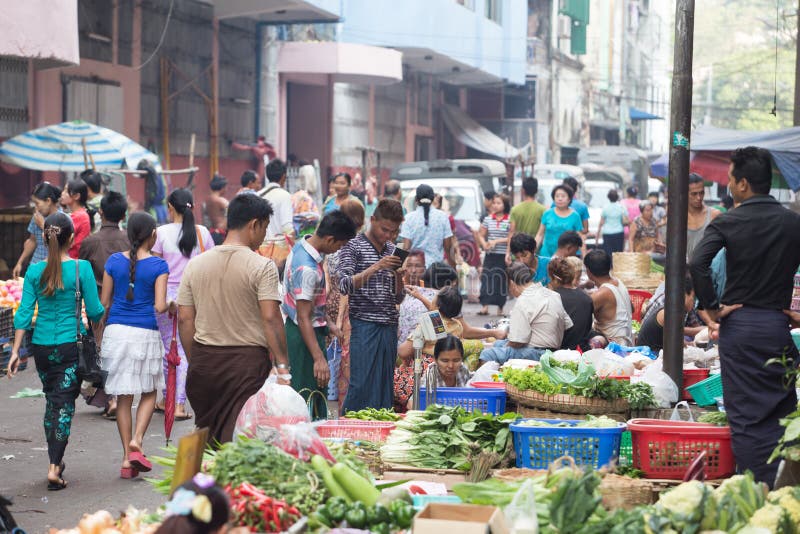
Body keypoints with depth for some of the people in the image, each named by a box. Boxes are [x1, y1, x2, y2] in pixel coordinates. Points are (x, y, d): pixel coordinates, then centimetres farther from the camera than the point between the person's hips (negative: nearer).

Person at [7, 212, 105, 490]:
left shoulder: (34, 271, -1)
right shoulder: (81, 268, -10)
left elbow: (24, 313, -1)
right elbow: (94, 311, -7)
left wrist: (15, 352, 2)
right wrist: (105, 311, 17)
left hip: (41, 347, 3)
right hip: (71, 345, -3)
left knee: (52, 401, 18)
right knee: (65, 404, -1)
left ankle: (55, 460, 25)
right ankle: (54, 467, -9)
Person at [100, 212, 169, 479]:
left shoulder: (114, 261, 3)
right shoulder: (158, 265, -6)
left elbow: (104, 303, 5)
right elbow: (159, 306, -12)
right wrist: (172, 305, 9)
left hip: (116, 330, 3)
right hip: (145, 333, -3)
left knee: (123, 396, 9)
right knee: (149, 392, 15)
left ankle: (127, 459, 11)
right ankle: (136, 442, -6)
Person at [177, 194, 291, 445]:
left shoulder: (195, 264, 8)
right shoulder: (262, 267, -7)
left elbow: (184, 319, 8)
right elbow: (270, 318, -14)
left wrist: (194, 362, 16)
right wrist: (282, 366, -11)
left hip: (203, 360, 5)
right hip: (248, 361, -4)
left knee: (207, 437, 13)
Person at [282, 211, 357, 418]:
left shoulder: (303, 245, 2)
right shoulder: (308, 269, -29)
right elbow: (304, 318, -28)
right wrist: (319, 358, -30)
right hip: (305, 334, -10)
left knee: (319, 391, 16)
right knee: (308, 398, -4)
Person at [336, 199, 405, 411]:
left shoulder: (392, 250, 18)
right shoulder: (353, 247, 1)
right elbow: (345, 286, -13)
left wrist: (398, 275, 0)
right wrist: (375, 268, -20)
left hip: (389, 327, 6)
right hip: (365, 326, -6)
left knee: (385, 386, 5)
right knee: (362, 385, -9)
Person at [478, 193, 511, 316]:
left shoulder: (509, 221, -4)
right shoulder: (488, 219, 8)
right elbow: (481, 235, 13)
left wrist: (497, 241, -14)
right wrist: (484, 244, -7)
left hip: (503, 256, -3)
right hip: (490, 255, 3)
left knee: (501, 280, 2)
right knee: (486, 278, -5)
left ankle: (500, 308, 12)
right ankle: (485, 306, -4)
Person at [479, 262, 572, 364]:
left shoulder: (523, 302, -16)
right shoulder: (554, 295, 9)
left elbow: (517, 342, -20)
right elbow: (568, 326, 13)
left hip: (536, 354, -10)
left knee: (487, 354, -15)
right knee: (498, 343, 23)